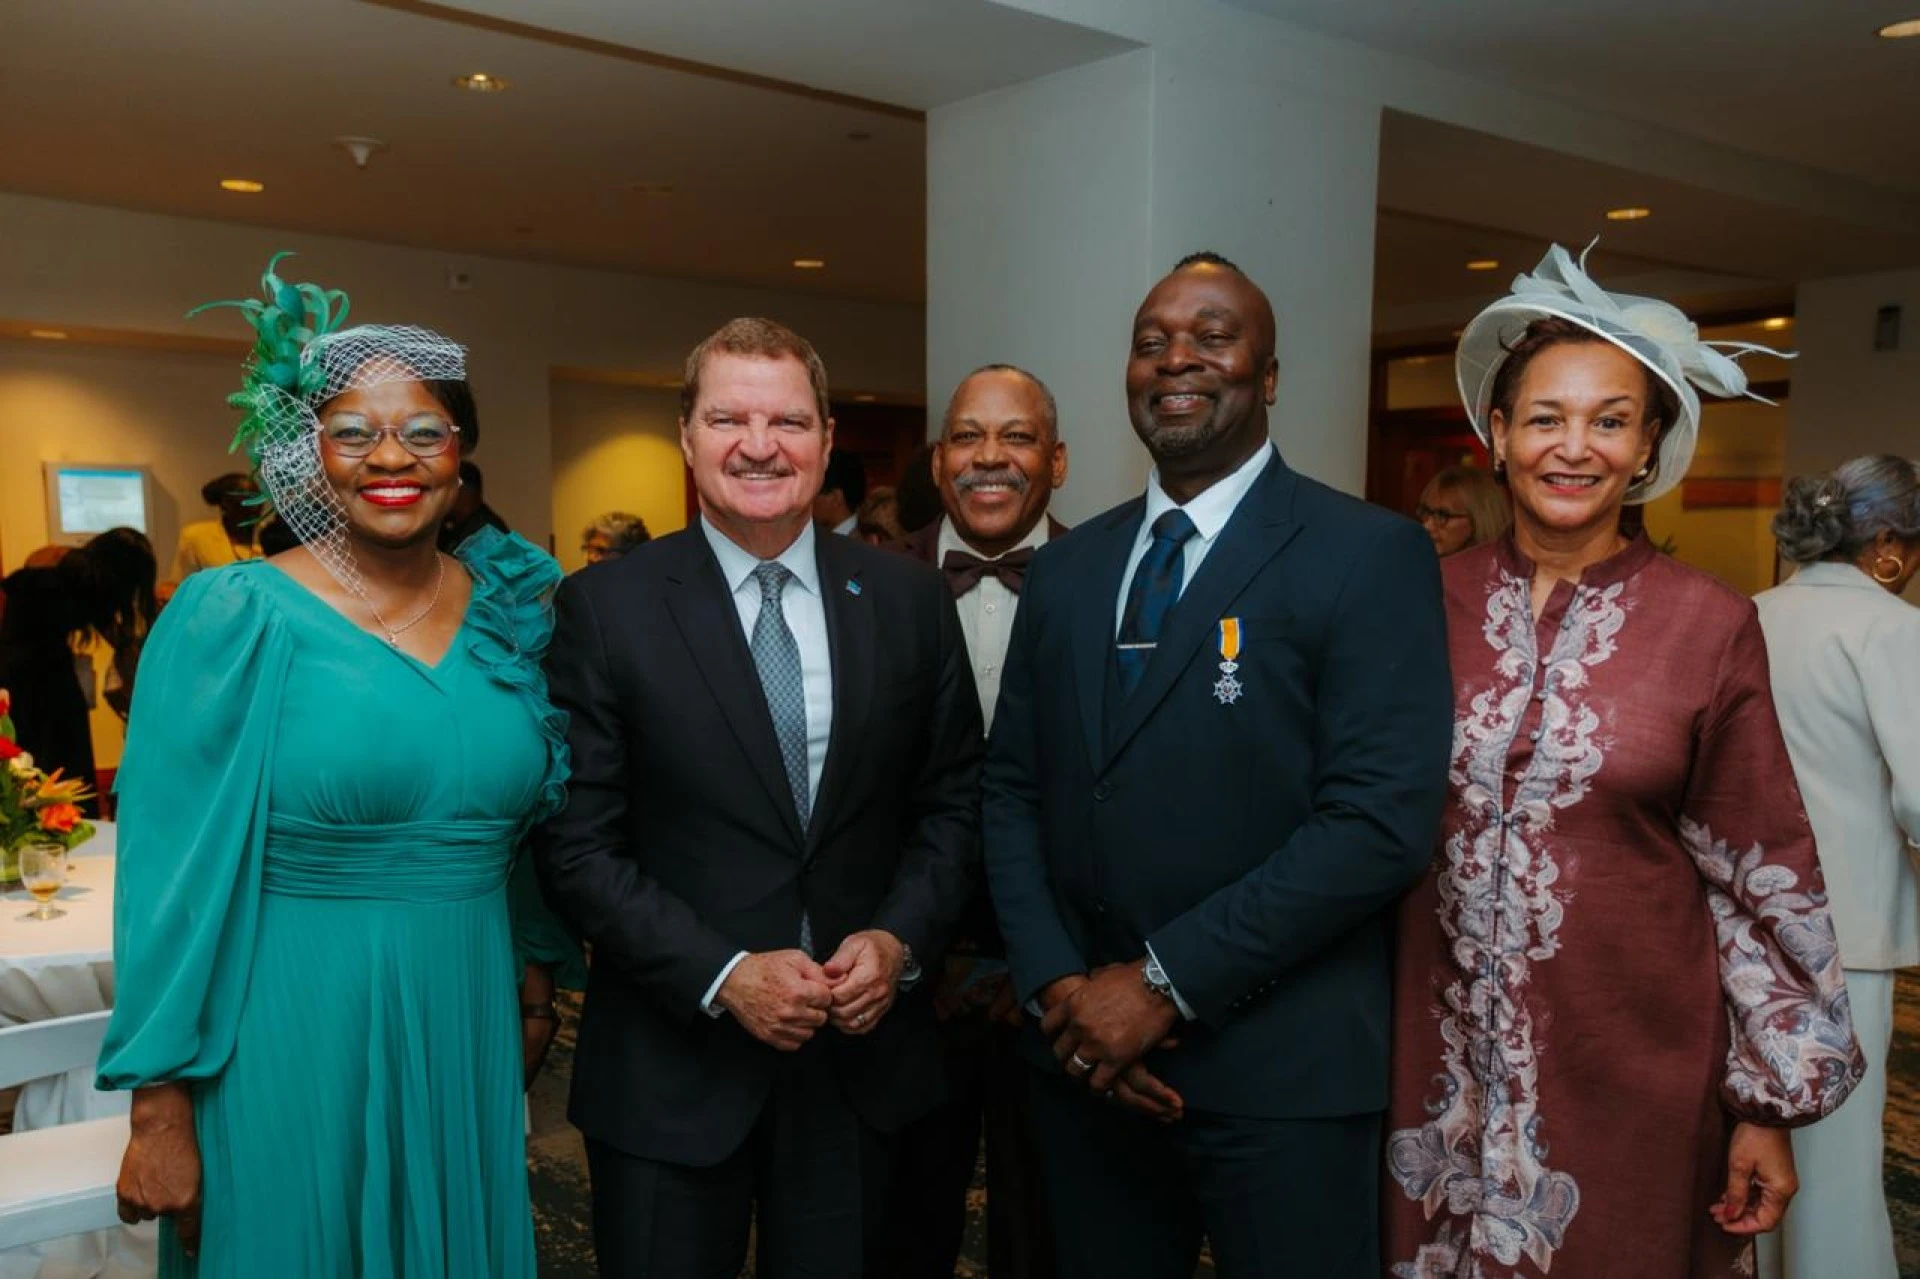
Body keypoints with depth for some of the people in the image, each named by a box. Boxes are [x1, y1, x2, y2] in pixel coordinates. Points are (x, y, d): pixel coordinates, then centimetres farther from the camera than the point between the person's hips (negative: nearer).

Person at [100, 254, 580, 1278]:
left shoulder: (507, 609, 2)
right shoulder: (228, 618, -9)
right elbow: (171, 878, -10)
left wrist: (537, 985, 15)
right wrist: (159, 1111, -10)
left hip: (469, 1032, 4)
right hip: (290, 1041, -4)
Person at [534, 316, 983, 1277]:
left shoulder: (910, 598, 0)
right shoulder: (607, 608, -7)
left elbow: (953, 800, 5)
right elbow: (578, 845, -8)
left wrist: (899, 937, -9)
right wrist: (721, 975, -16)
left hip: (862, 1050, 3)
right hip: (671, 1066, -2)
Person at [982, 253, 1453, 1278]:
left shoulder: (1368, 556, -8)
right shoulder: (1064, 569, 9)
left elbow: (1382, 821, -16)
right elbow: (1011, 790, 9)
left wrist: (1167, 981, -16)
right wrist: (1055, 982, -6)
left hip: (1281, 1073, -4)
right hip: (1084, 1053, 5)